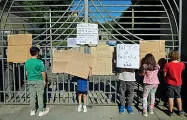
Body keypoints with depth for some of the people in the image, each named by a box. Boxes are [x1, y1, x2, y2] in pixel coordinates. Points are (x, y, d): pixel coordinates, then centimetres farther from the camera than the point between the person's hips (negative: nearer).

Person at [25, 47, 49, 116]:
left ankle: (33, 111, 23)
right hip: (38, 81, -5)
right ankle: (41, 111, 12)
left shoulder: (27, 62, 1)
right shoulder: (39, 62, -15)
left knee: (32, 95, 12)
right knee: (40, 95, 5)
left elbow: (26, 72, 10)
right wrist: (44, 80, 0)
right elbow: (43, 72, -11)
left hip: (30, 81, 5)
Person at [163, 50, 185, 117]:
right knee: (178, 97, 17)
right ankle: (180, 111, 28)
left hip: (170, 83, -3)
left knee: (171, 97, 7)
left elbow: (165, 74, -11)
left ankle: (171, 111, 16)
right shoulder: (182, 64, -8)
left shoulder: (168, 65, -18)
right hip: (178, 83, 3)